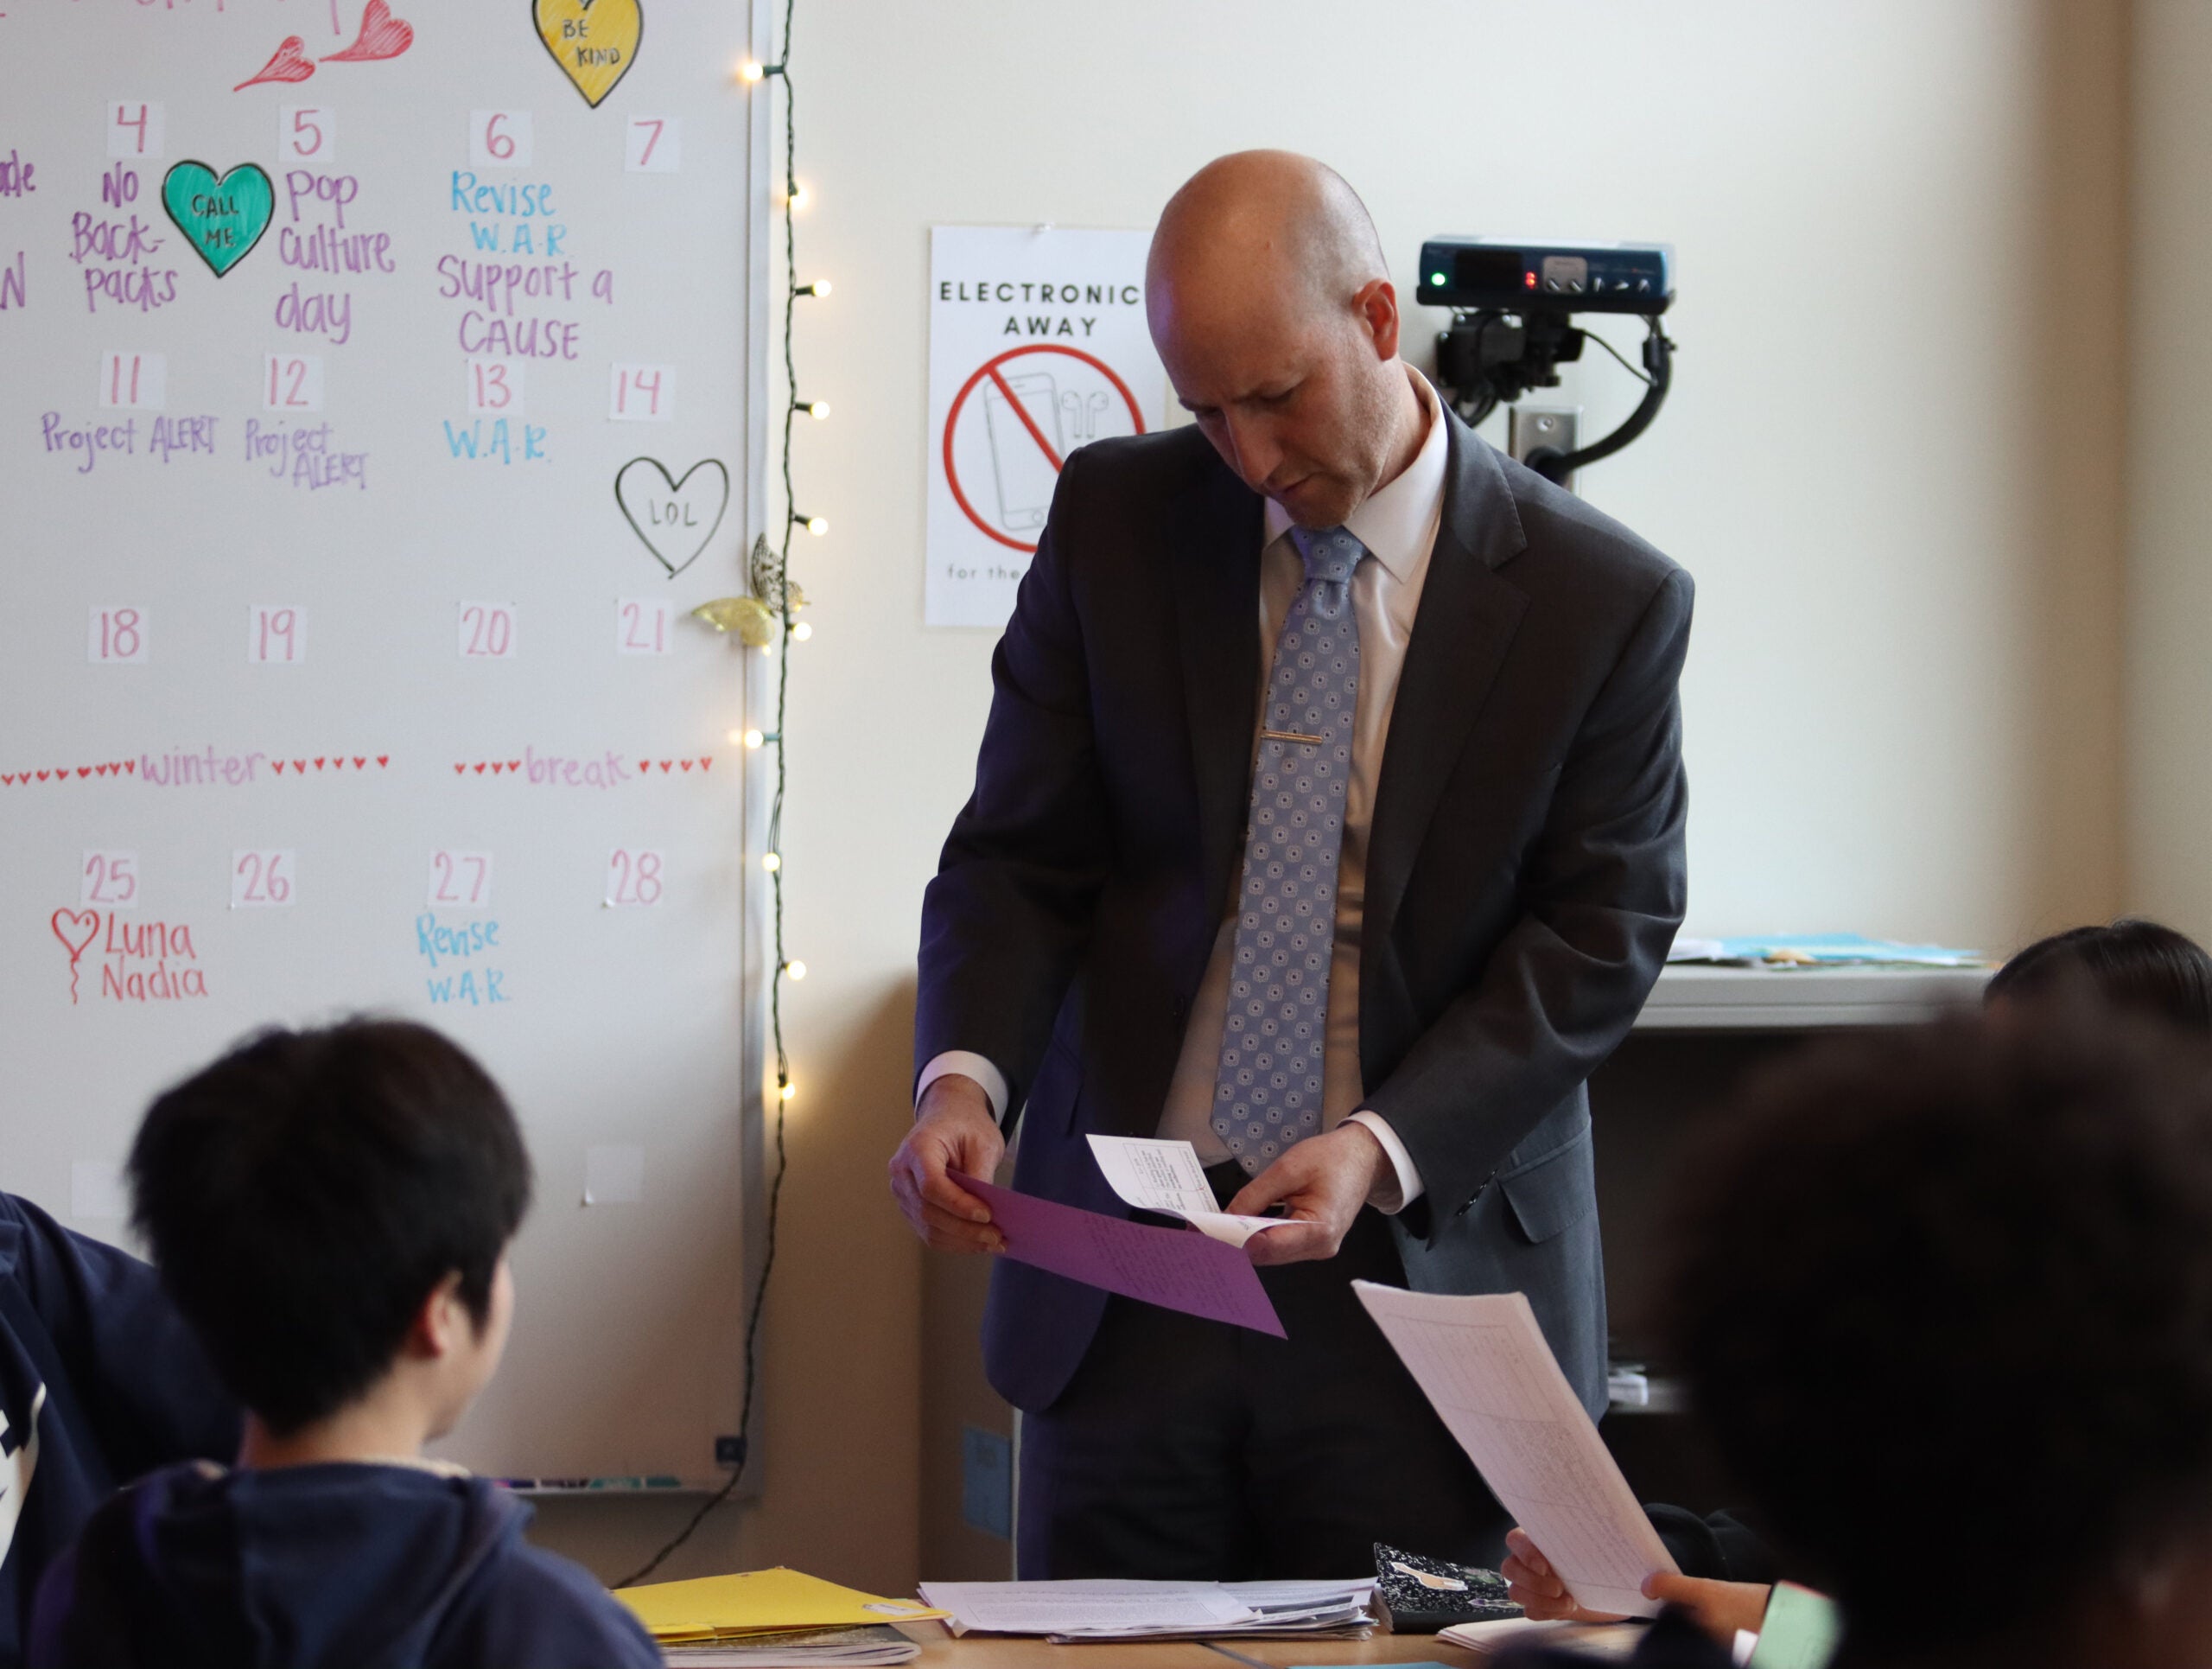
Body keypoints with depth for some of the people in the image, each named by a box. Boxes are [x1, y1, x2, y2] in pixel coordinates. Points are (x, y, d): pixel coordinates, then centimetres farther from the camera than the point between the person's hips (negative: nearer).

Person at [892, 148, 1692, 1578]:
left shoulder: (1601, 601, -4)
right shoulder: (1117, 520, 5)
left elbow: (1599, 938, -4)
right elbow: (1023, 853, 5)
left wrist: (1382, 1148, -18)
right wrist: (964, 1073, -15)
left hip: (1423, 1276, -2)